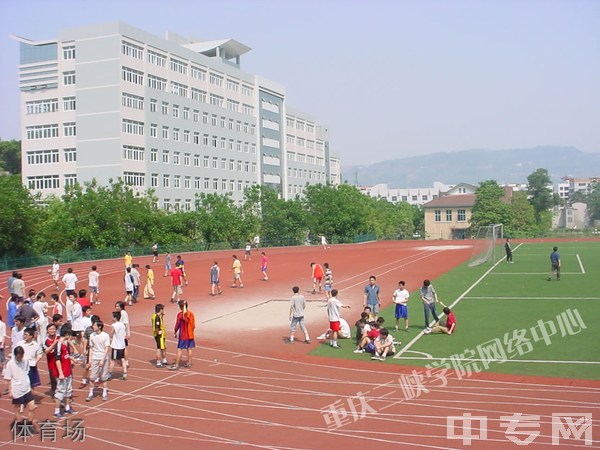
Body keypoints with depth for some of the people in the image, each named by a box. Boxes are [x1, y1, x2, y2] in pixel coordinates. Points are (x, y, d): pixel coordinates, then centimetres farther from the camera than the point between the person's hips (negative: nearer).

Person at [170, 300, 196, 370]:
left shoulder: (180, 314, -14)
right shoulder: (191, 313, 4)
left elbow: (177, 324, -11)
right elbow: (194, 325, 10)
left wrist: (175, 332, 2)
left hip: (183, 335, -6)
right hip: (190, 335, 6)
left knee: (179, 350, -2)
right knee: (189, 349, 12)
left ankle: (176, 365, -2)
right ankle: (189, 363, 18)